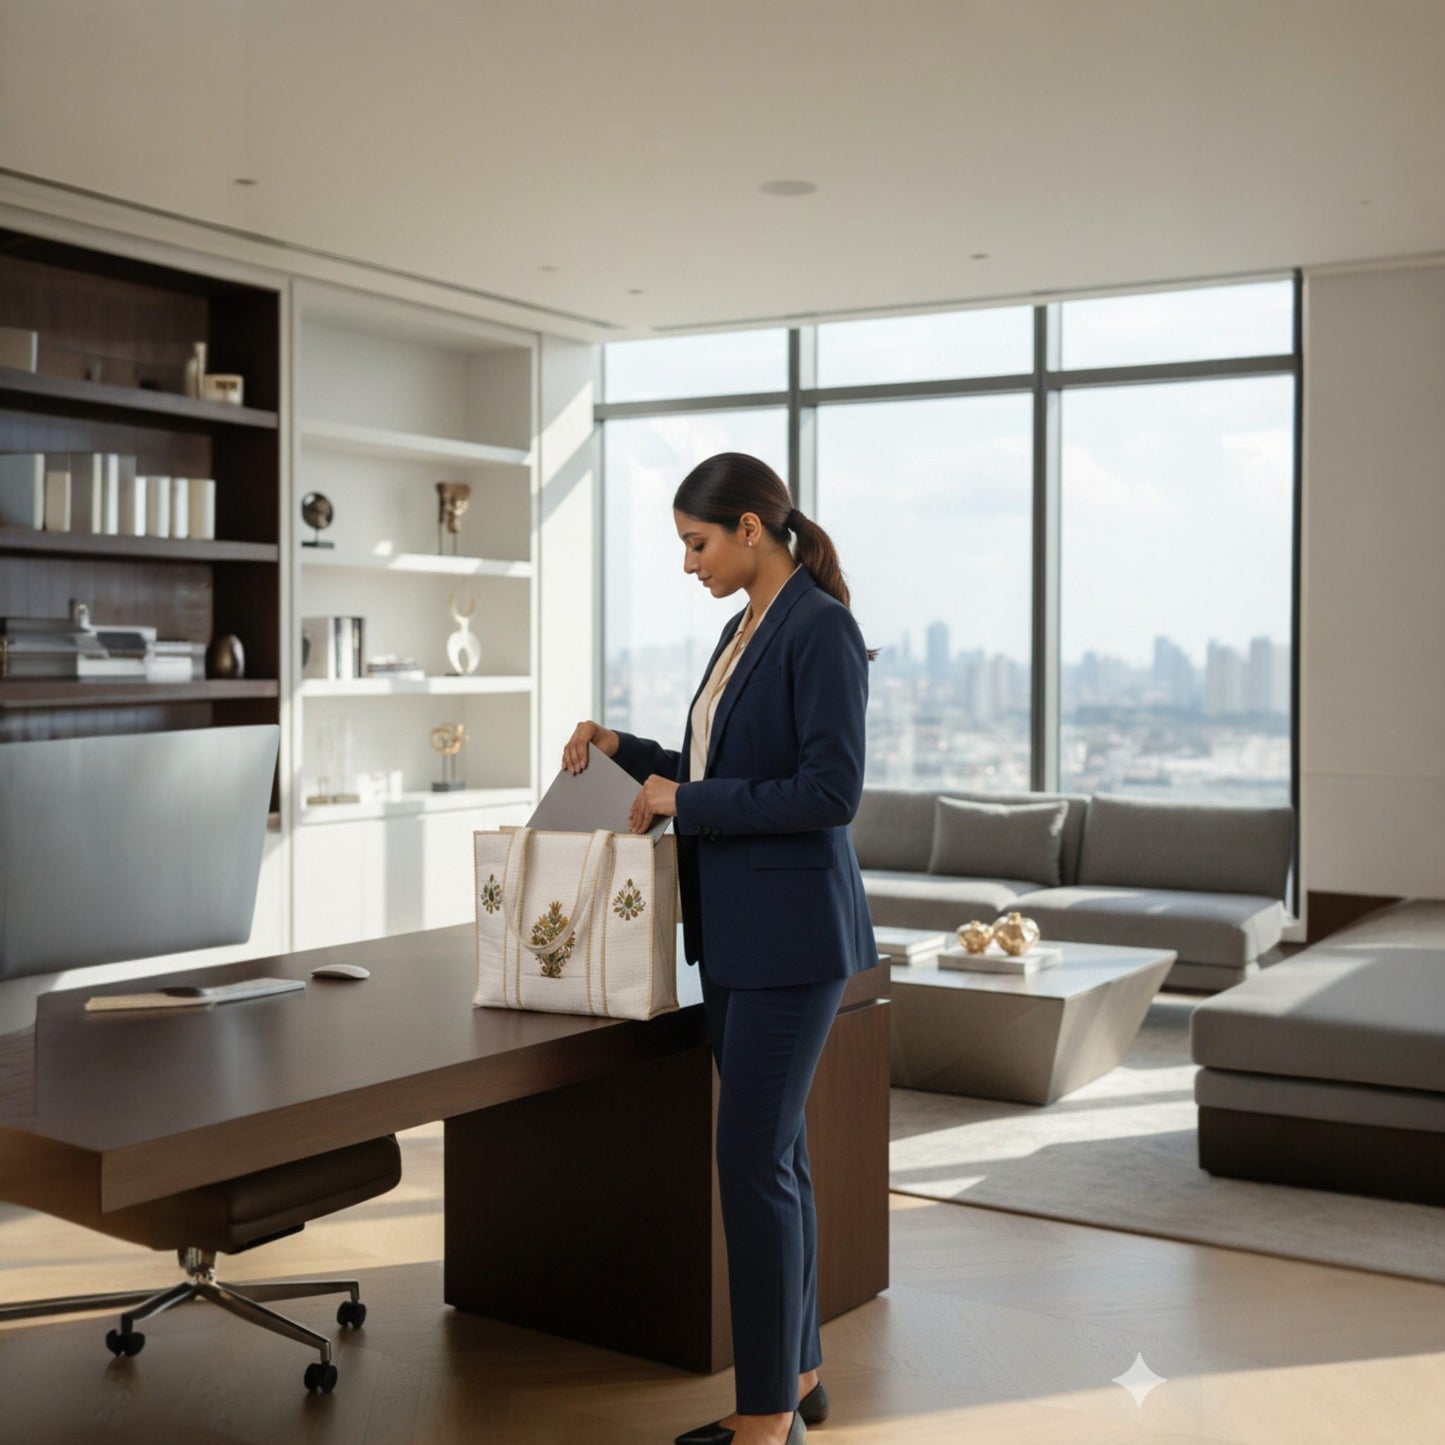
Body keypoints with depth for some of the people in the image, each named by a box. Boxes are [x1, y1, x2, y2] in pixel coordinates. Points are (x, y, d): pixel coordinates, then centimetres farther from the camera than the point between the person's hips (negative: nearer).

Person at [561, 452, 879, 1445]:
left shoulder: (821, 630, -14)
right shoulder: (745, 629, 15)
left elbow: (832, 792, -21)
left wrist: (686, 800, -15)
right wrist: (623, 749, 12)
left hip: (793, 930, -9)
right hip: (735, 930, 9)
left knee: (752, 1158, -6)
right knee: (774, 1152, 14)